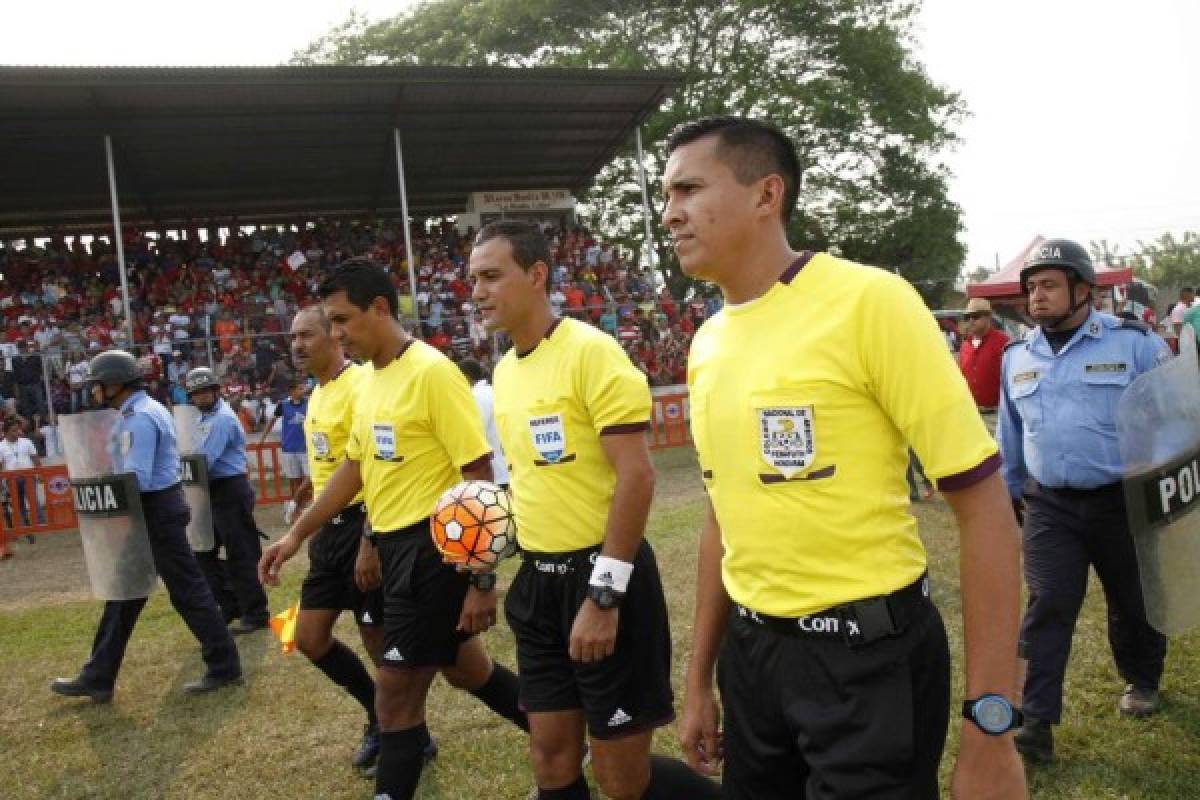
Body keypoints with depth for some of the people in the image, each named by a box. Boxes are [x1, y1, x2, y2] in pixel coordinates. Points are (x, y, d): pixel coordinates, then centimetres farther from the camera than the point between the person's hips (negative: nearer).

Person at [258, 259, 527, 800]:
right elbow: (356, 467, 20)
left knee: (395, 694, 0)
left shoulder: (432, 372, -18)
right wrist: (298, 534, 18)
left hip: (433, 547, -9)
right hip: (395, 546, 9)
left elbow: (480, 477, -19)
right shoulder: (370, 381, 8)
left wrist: (482, 580, -20)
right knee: (462, 666, 21)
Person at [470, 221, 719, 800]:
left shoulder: (590, 351, -15)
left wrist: (602, 594, -21)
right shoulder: (505, 370, 9)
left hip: (599, 573, -7)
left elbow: (636, 476, -20)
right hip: (539, 579, 7)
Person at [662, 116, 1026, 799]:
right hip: (750, 653, 7)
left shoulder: (868, 300, -15)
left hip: (869, 655, -6)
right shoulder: (707, 344, 4)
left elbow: (983, 500, -15)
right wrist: (700, 679, 17)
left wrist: (989, 725, -16)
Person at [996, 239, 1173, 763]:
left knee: (1132, 602, 17)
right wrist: (1006, 490, 20)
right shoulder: (1017, 357, 6)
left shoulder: (1134, 343, -7)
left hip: (1124, 501, -2)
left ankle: (1142, 680, 45)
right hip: (1050, 506, 2)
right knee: (1046, 609, -4)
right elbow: (1010, 432, 17)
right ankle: (1037, 721, 0)